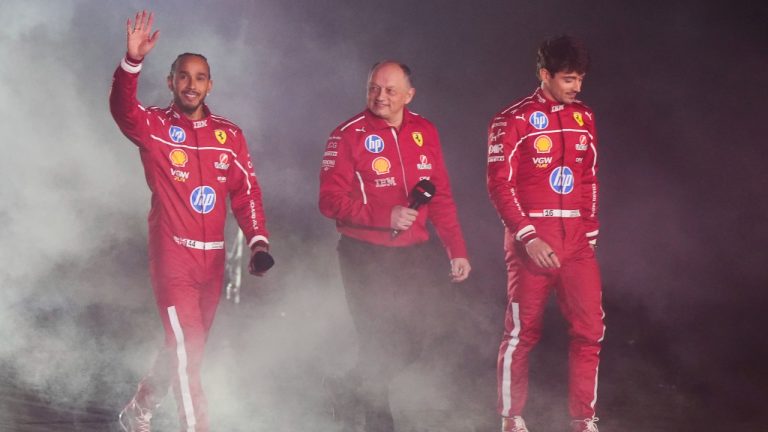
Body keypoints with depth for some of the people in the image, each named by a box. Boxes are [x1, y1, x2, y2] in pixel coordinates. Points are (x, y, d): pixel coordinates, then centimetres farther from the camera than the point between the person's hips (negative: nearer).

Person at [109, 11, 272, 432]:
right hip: (172, 253, -5)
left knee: (189, 346, 16)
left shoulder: (229, 134, 6)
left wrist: (257, 240, -6)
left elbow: (246, 191, 7)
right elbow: (122, 108, -24)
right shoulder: (153, 126, -4)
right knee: (185, 345, -11)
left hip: (212, 256, 5)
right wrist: (133, 61, -41)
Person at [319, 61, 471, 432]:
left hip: (413, 254, 5)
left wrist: (456, 250, 7)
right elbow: (331, 200, -13)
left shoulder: (424, 133, 7)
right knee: (378, 345, -3)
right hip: (365, 257, -5)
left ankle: (349, 390, 34)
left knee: (408, 345, 10)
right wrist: (385, 216, -23)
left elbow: (441, 196, 11)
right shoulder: (349, 135, -9)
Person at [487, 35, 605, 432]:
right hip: (531, 237, -5)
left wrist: (590, 232, 13)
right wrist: (529, 238, -15)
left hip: (576, 238, 5)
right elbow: (500, 184, -9)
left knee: (590, 328, 0)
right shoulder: (513, 120, -6)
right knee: (522, 331, 3)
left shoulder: (584, 117, 10)